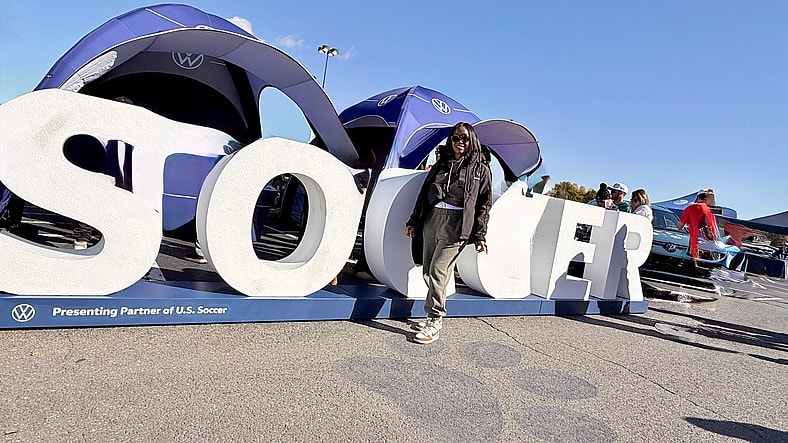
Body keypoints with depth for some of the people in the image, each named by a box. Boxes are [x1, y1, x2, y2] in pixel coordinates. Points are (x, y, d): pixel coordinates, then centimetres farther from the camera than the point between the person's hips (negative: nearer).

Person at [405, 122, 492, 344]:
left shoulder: (480, 169, 7)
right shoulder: (441, 164, 18)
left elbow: (484, 204, 4)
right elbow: (424, 193, 20)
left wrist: (479, 235, -1)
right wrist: (414, 221, 17)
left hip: (457, 225, -5)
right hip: (432, 220, 5)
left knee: (438, 270, -13)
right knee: (428, 271, 5)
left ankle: (434, 322, -5)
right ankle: (434, 315, 17)